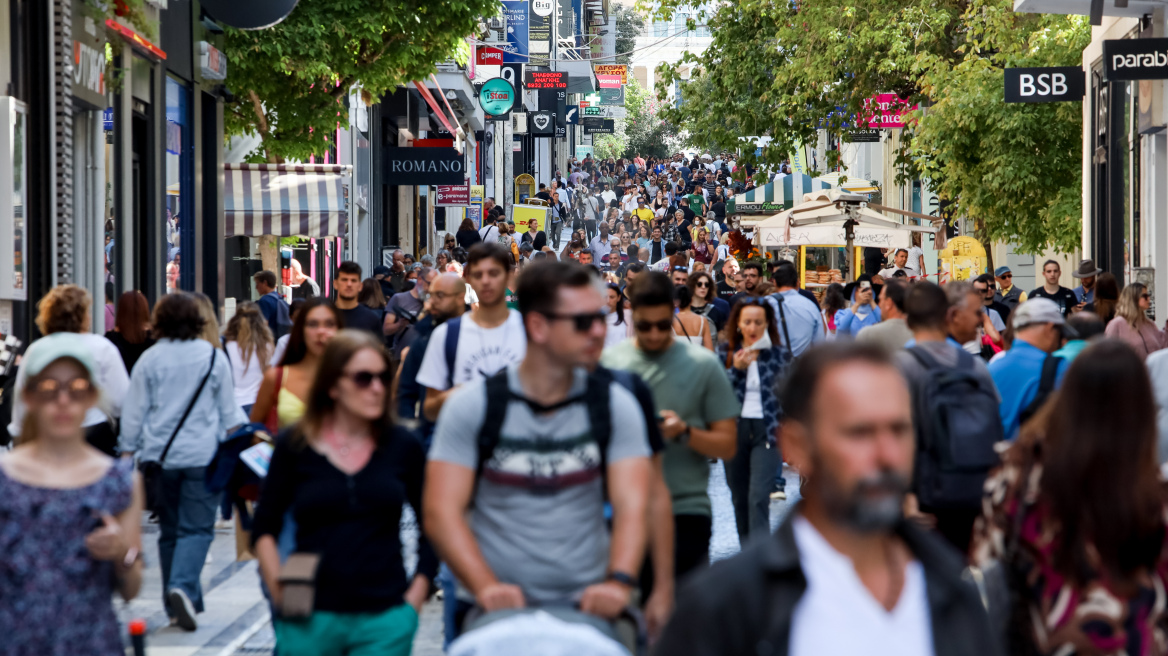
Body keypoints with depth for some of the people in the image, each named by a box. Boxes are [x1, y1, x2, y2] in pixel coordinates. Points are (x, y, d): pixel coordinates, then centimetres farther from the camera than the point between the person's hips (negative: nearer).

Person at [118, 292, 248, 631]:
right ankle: (183, 587, -25)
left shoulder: (149, 359, 0)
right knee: (197, 527, -2)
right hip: (202, 455, -2)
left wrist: (127, 452, 12)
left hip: (159, 456, 2)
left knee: (169, 530, 12)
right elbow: (229, 410, 6)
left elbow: (134, 412, 4)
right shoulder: (213, 357, 0)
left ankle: (178, 604, 14)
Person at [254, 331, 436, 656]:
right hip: (310, 618, -1)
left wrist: (417, 592, 4)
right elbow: (265, 529, 8)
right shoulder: (295, 446, 1)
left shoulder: (403, 447, 4)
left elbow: (431, 525, 12)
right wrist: (280, 592, -3)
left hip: (384, 618, 1)